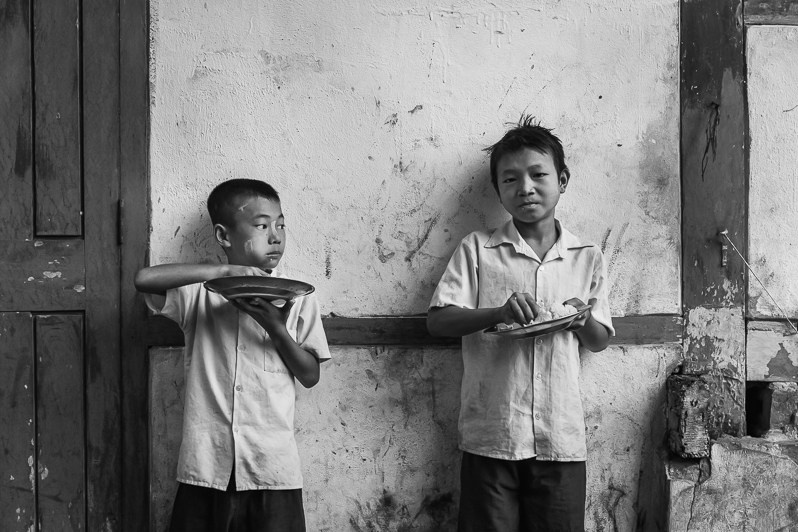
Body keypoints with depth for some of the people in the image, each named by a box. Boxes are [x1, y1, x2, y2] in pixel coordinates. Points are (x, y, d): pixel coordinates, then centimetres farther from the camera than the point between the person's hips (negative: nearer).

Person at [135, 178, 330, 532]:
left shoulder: (296, 298, 6)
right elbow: (144, 279, -14)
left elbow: (310, 376, 7)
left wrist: (277, 328, -10)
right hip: (207, 467, -1)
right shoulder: (200, 293, 3)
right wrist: (223, 271, -18)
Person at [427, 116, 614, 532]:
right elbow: (437, 321, -4)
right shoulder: (477, 249, 3)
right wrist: (497, 313, -20)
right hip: (490, 435, -2)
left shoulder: (587, 258, 9)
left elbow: (600, 341, 15)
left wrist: (582, 319, -8)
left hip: (561, 437, 2)